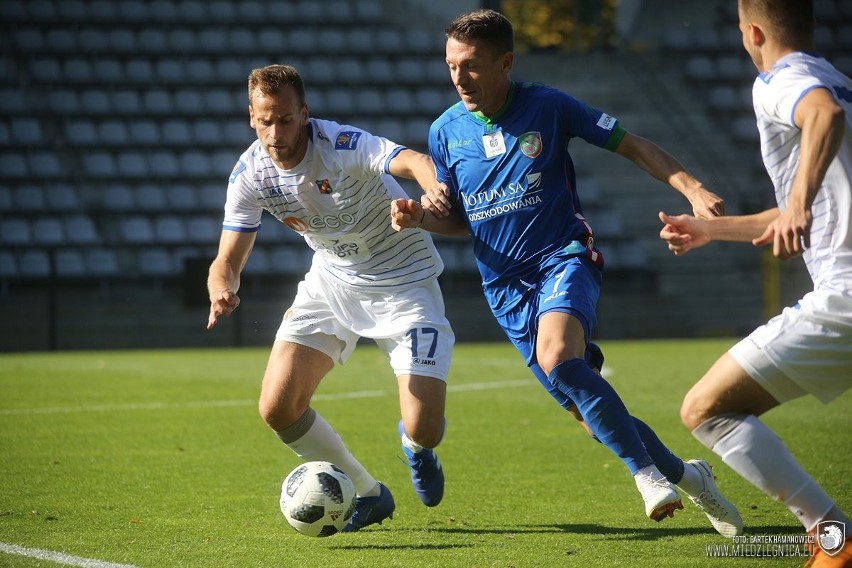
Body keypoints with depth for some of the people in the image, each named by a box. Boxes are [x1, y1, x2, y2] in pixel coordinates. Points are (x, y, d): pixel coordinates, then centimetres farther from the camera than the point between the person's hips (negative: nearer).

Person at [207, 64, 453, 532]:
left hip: (403, 281, -5)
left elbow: (412, 161, -47)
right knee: (277, 408, -9)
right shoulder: (250, 174, -13)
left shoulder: (342, 146, -29)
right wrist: (222, 291, -34)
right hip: (332, 280, 5)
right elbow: (227, 261, -10)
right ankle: (367, 494, 15)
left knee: (424, 430, -16)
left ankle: (414, 445, 26)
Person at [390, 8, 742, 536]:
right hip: (506, 288, 5)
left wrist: (694, 190, -13)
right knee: (591, 410, 3)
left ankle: (646, 473, -25)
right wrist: (419, 215, -6)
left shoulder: (548, 107, -7)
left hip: (564, 257, -4)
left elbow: (632, 145, 0)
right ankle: (684, 475, 24)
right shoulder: (445, 131, 4)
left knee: (558, 358, -34)